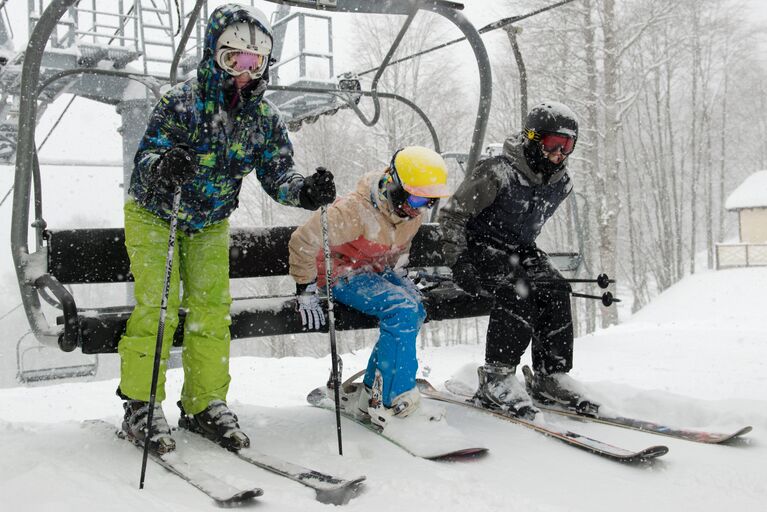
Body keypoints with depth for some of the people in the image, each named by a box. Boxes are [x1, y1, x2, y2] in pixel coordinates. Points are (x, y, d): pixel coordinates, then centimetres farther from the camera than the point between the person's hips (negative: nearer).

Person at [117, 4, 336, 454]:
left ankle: (206, 403, 14)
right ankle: (141, 405, 5)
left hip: (211, 224, 4)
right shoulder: (183, 101, -23)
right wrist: (163, 166, -51)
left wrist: (306, 192, -31)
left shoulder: (266, 117, -10)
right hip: (154, 215, -4)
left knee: (212, 310, 2)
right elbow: (146, 156, -27)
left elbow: (278, 176, -10)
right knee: (157, 307, -10)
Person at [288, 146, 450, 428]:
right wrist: (306, 291, -19)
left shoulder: (412, 211, -4)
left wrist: (399, 272, 7)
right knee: (402, 309, -28)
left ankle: (373, 391, -6)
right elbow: (303, 241, -25)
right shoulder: (356, 211, -28)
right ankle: (391, 401, -24)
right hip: (343, 275, -8)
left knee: (415, 309, -17)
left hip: (377, 271, 8)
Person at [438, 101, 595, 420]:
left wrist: (531, 257, 15)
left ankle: (551, 374, -10)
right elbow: (452, 215, -16)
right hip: (478, 246, -6)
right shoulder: (497, 173, -22)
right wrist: (458, 262, -21)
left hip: (519, 250, 6)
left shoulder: (560, 184, 0)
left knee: (555, 288, -18)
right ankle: (496, 380, -28)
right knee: (516, 288, -31)